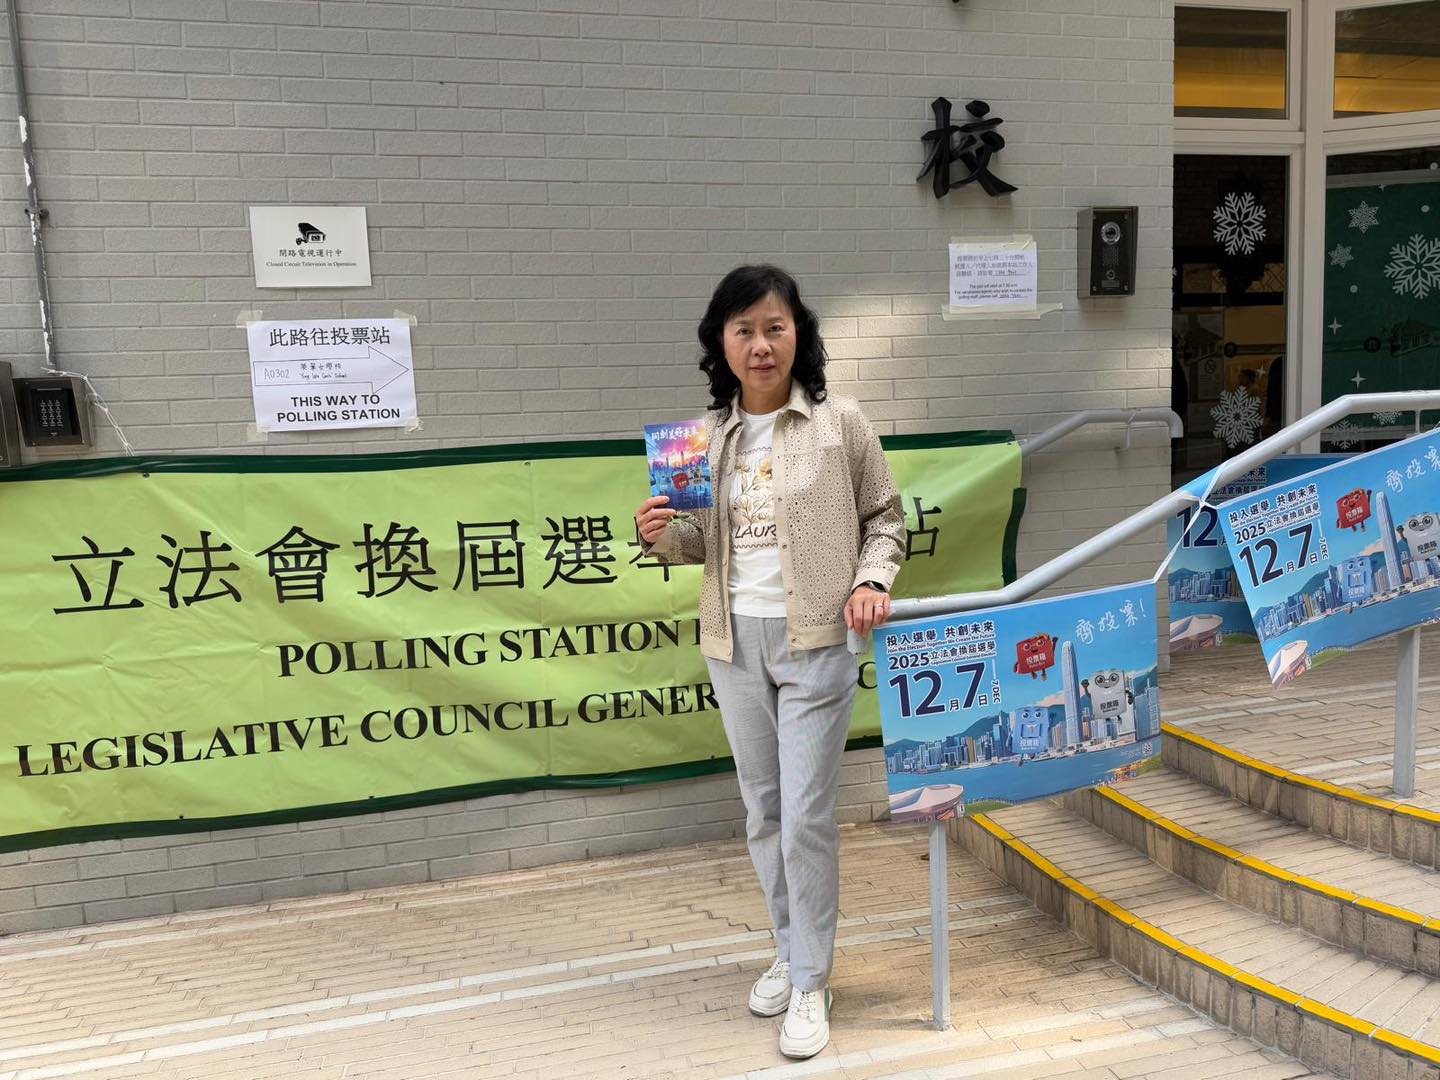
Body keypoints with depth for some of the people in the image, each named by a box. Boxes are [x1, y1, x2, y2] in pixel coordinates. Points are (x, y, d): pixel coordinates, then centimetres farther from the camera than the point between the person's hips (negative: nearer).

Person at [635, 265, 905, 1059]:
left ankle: (811, 983, 15)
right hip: (734, 643, 4)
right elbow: (704, 542, 12)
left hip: (816, 641, -4)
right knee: (763, 812, 15)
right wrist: (661, 535, -9)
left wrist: (872, 582, -13)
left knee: (805, 816, -2)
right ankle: (792, 952, 34)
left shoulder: (839, 423, -5)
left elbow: (885, 516, 3)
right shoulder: (707, 436, 5)